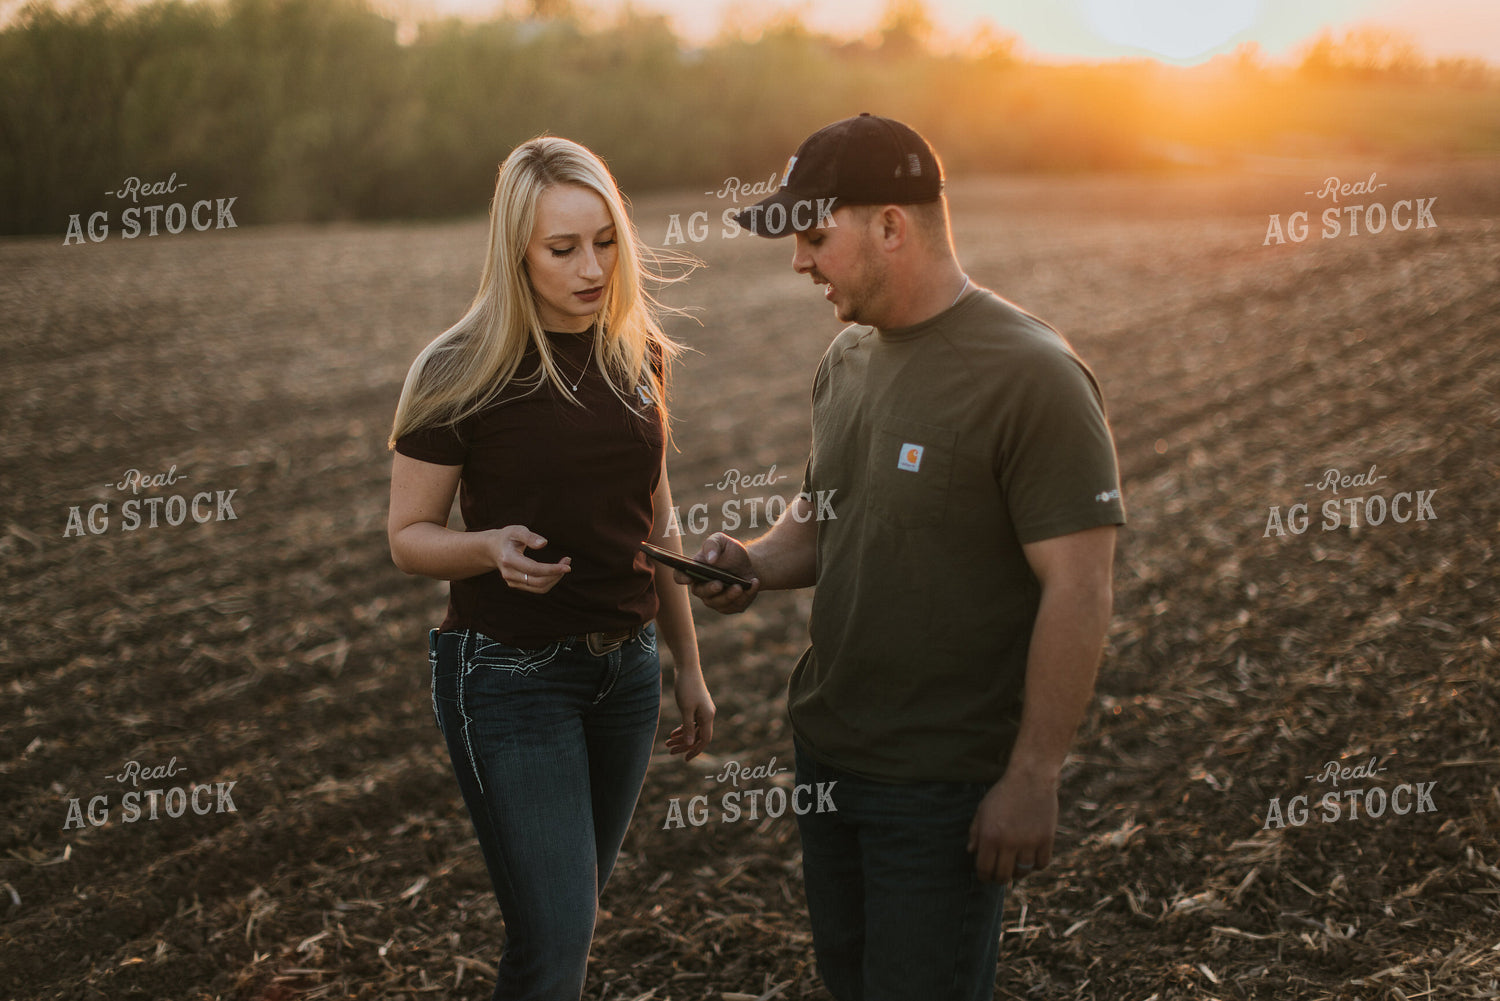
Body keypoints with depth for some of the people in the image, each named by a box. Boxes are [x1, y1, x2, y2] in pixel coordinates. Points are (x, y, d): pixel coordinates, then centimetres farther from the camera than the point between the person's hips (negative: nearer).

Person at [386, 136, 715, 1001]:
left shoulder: (640, 355, 5)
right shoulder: (462, 373, -12)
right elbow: (409, 537, -6)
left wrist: (688, 664, 17)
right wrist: (492, 548, -26)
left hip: (627, 669, 6)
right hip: (510, 673, -5)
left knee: (570, 915, 13)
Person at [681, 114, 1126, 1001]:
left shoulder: (1031, 377, -18)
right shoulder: (849, 358, 7)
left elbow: (1079, 591, -20)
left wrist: (1033, 777, -21)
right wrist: (759, 564, -1)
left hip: (944, 785, -8)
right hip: (827, 752, 8)